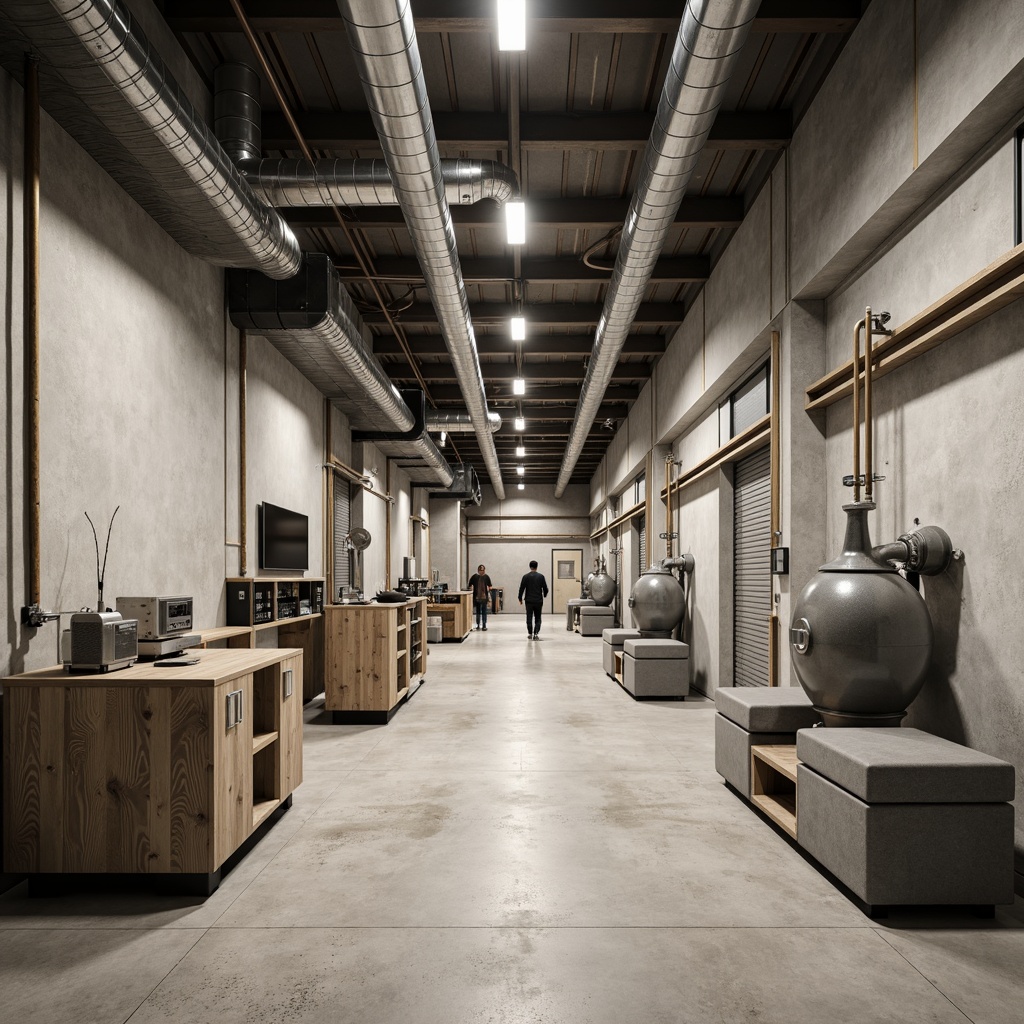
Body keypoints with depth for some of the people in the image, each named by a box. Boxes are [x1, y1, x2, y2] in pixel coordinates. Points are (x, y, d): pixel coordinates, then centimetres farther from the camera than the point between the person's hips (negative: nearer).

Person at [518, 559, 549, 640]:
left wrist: (520, 599, 7)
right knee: (537, 618, 7)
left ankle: (530, 634, 14)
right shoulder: (541, 576, -3)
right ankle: (536, 633, -8)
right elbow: (545, 588, 1)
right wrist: (544, 595, 21)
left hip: (529, 601, 0)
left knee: (529, 618, 10)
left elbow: (521, 588, -4)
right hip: (538, 601, 0)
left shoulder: (526, 577, -4)